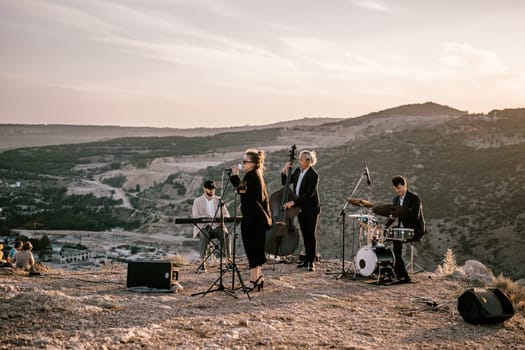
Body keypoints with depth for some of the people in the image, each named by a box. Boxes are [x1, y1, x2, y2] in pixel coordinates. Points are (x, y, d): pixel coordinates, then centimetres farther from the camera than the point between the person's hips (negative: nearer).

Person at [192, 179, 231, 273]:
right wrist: (204, 217, -26)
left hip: (217, 227, 2)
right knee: (205, 236, -37)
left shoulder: (219, 200, 11)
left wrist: (221, 218, -17)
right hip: (203, 227, -2)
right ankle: (202, 264, -36)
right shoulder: (197, 201, 4)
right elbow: (194, 218, -6)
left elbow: (227, 215, 8)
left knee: (225, 234, -31)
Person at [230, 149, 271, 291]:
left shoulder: (251, 175, -14)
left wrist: (235, 175, -15)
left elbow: (241, 189, -26)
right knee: (257, 249, 14)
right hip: (259, 218, 10)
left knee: (252, 249, -6)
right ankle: (258, 277, 20)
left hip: (251, 219, -10)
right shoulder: (257, 175, 16)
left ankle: (254, 280, -3)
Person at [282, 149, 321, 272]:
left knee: (311, 234, -3)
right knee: (305, 234, 12)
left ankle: (311, 262, 2)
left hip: (311, 209, -7)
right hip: (300, 208, 7)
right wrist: (284, 171, -4)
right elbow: (285, 183, 13)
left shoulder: (313, 175, -18)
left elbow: (309, 194, -26)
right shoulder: (298, 171, 5)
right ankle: (307, 259, 21)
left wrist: (293, 202, -30)